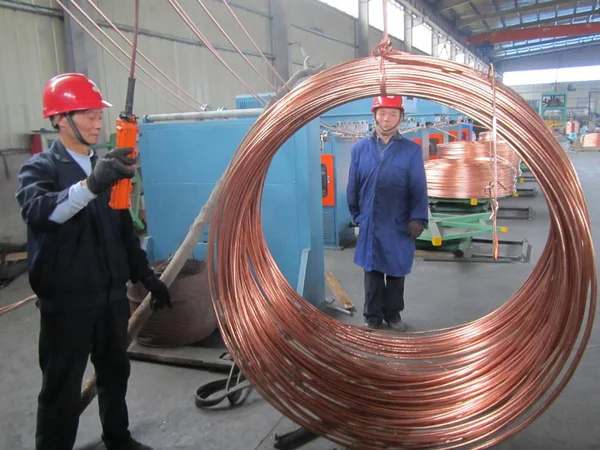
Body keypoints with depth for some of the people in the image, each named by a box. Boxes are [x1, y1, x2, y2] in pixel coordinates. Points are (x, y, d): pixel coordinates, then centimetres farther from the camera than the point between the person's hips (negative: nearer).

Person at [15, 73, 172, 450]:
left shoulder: (104, 166, 10)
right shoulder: (40, 168, -8)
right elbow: (37, 211, -31)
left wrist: (146, 276, 13)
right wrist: (90, 185, -48)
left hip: (112, 293, 6)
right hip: (66, 300, -5)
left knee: (115, 373, 18)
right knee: (63, 388, 4)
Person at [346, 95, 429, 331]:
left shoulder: (412, 150, -3)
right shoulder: (359, 148, 1)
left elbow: (419, 188, -6)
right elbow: (353, 185, 6)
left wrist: (418, 218, -13)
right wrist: (356, 215, 9)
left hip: (399, 225, 0)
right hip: (370, 224, 1)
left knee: (396, 271, 13)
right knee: (372, 271, 10)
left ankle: (393, 313, 30)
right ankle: (373, 316, 23)